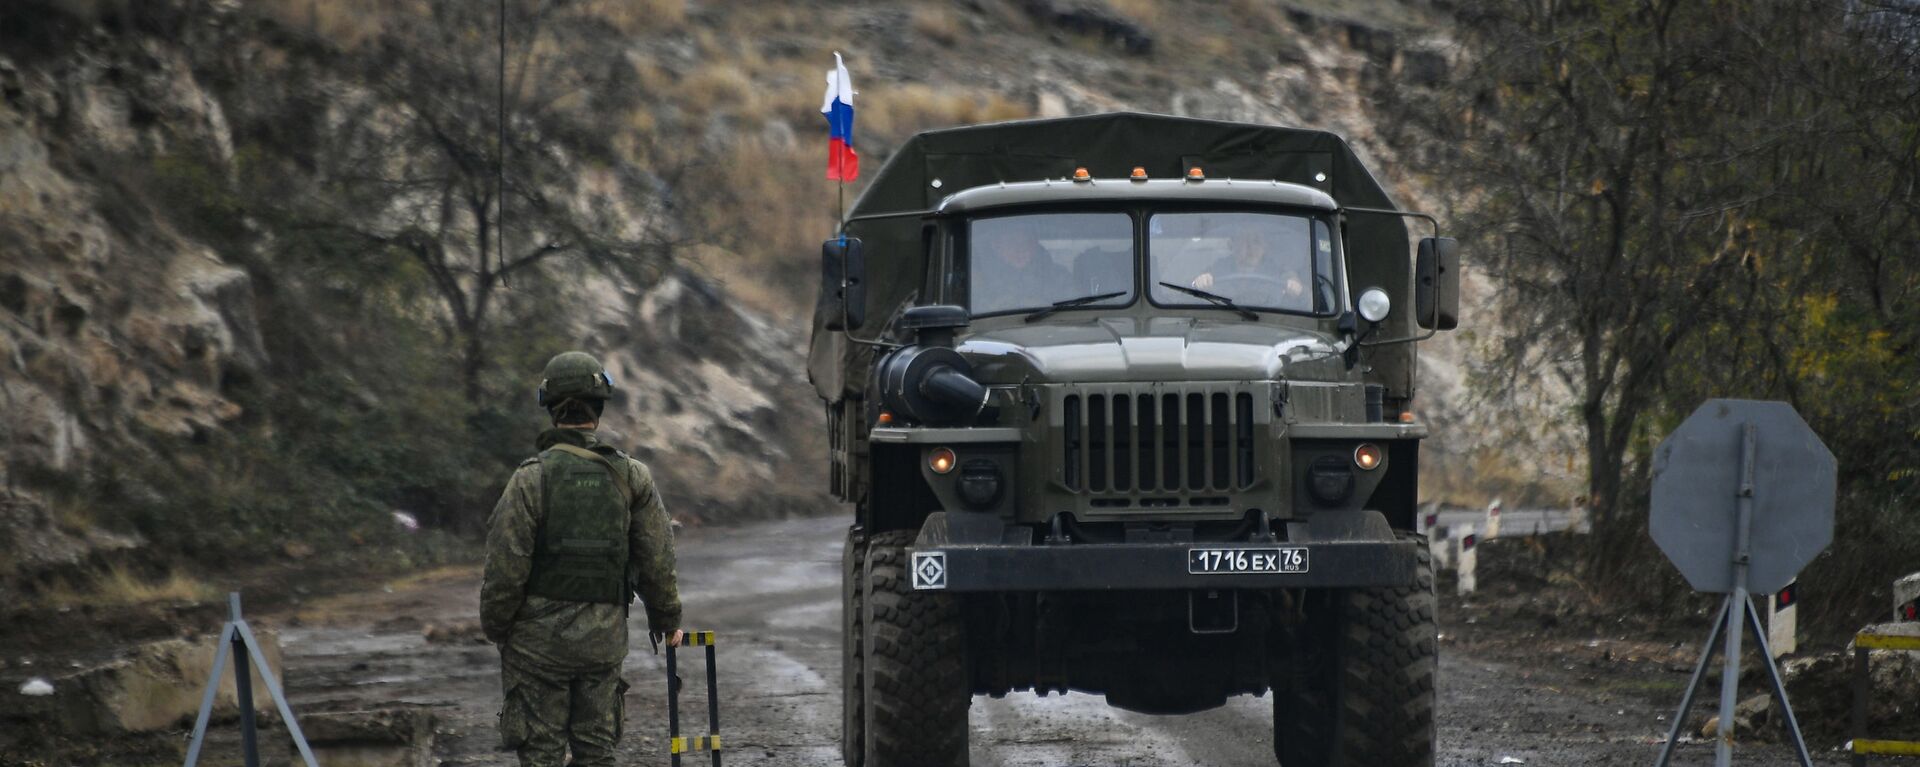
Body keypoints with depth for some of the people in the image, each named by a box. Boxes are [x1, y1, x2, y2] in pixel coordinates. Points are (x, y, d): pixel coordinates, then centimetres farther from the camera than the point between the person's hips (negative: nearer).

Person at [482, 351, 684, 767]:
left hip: (539, 638, -3)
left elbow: (506, 566, -11)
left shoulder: (532, 478, -11)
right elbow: (658, 561, 4)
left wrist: (494, 627, 3)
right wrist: (667, 620, 18)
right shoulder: (631, 477, -1)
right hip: (604, 638, 3)